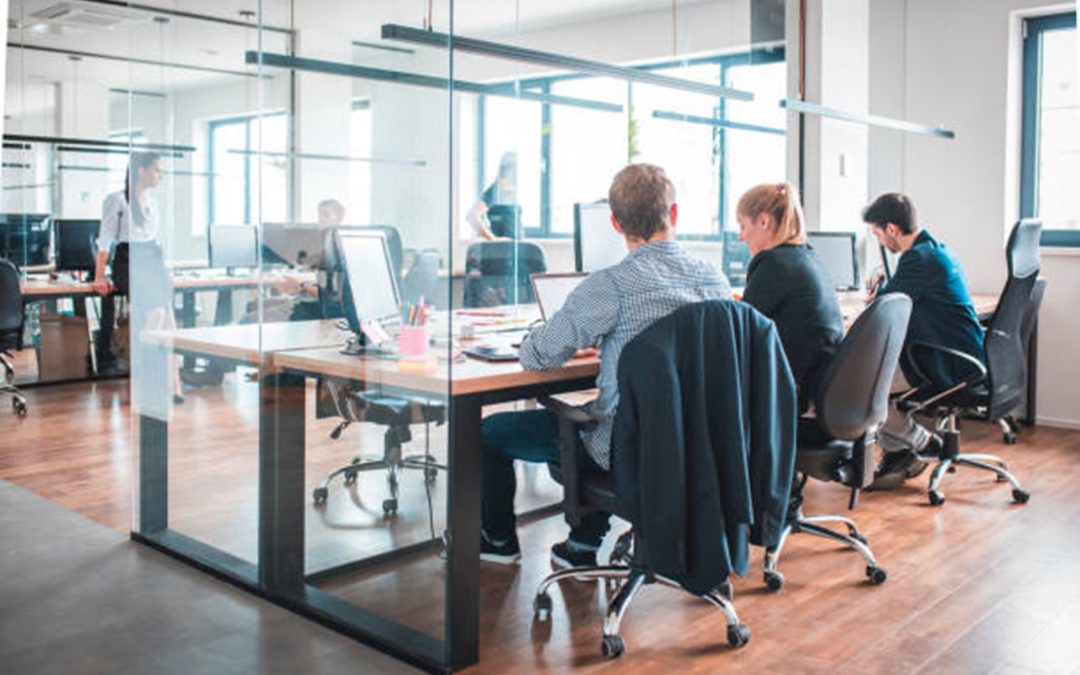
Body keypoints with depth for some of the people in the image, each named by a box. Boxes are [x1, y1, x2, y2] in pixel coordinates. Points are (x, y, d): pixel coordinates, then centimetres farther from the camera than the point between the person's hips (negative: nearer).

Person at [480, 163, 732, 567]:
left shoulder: (610, 286, -23)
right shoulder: (715, 280, -3)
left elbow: (536, 357, -15)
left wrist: (581, 342, 7)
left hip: (628, 449, -6)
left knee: (489, 431, 13)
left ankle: (499, 540, 37)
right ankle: (583, 546, 39)